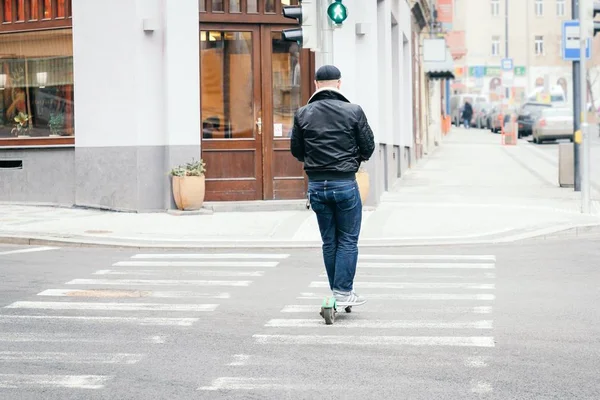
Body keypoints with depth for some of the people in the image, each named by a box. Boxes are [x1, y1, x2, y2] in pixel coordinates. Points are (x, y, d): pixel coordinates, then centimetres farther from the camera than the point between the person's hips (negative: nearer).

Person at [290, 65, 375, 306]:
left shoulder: (303, 114, 1)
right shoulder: (353, 111, -6)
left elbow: (296, 150, 6)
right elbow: (368, 147, -2)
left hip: (316, 185, 3)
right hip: (345, 184, -3)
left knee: (329, 241, 12)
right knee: (348, 240, 4)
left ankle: (337, 293, 17)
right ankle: (343, 291, -1)